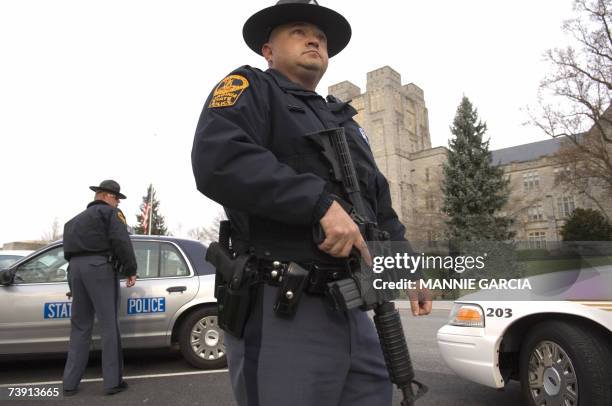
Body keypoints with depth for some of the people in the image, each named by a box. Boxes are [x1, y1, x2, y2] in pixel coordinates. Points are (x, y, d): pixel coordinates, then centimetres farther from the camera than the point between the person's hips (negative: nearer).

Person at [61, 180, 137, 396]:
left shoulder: (75, 220, 28)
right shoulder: (110, 213, 2)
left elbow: (69, 247, 22)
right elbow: (121, 241, -10)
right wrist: (131, 270, -8)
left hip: (75, 268, 7)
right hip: (99, 267, -7)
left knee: (80, 326, 14)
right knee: (109, 326, -4)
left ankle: (70, 383, 15)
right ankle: (113, 382, -2)